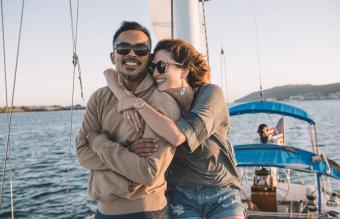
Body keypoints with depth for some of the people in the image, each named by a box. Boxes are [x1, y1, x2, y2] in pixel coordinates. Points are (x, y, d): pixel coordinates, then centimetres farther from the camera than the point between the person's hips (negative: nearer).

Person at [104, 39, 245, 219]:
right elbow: (110, 73, 0)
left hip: (221, 192, -2)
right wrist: (125, 98, -19)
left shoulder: (210, 93, -16)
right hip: (181, 195, 2)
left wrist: (138, 103, -27)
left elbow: (178, 135, -31)